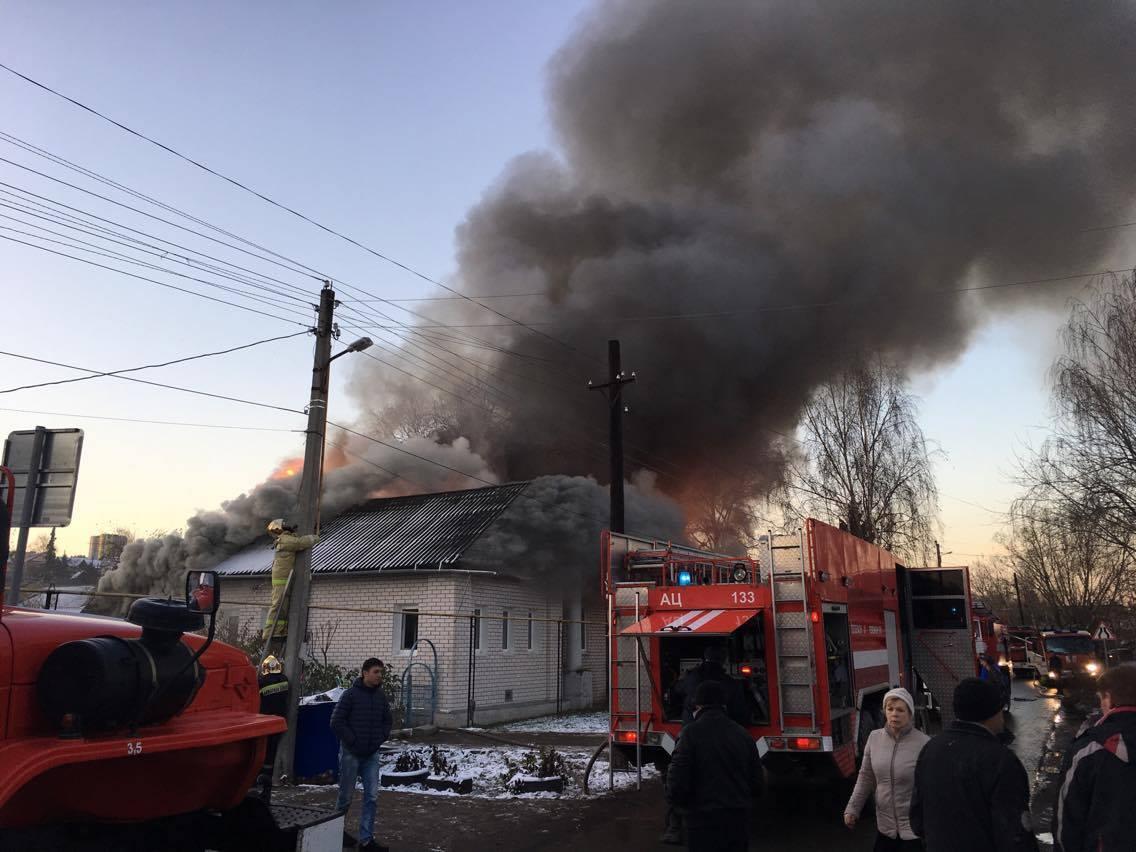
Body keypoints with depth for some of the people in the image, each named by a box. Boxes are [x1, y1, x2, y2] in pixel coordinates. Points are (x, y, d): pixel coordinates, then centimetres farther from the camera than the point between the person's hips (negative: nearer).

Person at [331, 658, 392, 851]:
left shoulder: (381, 696, 4)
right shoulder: (351, 694, -12)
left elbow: (387, 721, 15)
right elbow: (337, 721, -13)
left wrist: (380, 739, 1)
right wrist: (353, 741, -13)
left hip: (371, 755, 5)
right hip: (351, 753, -5)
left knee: (372, 797, 1)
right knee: (346, 796, 8)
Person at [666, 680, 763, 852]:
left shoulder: (692, 733, -12)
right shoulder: (743, 734, 3)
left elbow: (677, 782, -15)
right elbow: (756, 784, 8)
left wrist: (675, 798, 6)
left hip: (705, 821, -5)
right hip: (740, 822, 5)